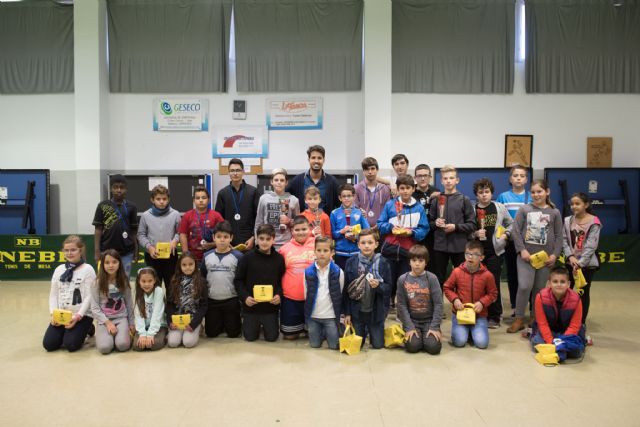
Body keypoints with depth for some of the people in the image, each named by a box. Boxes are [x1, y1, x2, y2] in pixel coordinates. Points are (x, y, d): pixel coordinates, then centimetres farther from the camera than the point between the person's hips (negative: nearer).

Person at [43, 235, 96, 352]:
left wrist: (78, 316, -19)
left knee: (71, 345, -17)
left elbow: (89, 296, -11)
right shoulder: (59, 269, 8)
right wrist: (53, 314, -7)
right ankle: (65, 331, 22)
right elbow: (53, 294, 8)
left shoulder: (88, 269, -7)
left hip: (82, 315, -5)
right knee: (49, 344, -8)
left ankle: (86, 329, 14)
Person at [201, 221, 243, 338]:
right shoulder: (207, 256, 0)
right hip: (212, 301, 3)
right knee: (211, 333, 10)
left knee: (233, 333, 7)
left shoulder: (238, 256, -10)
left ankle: (229, 323, 38)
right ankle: (222, 323, 39)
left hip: (232, 300, -3)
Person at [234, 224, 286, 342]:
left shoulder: (279, 258, -4)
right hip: (251, 305, 0)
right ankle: (255, 324, 41)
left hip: (271, 306, 1)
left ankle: (266, 324, 38)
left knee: (272, 337, 6)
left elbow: (283, 281, 3)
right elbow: (238, 280, -2)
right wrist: (245, 296, -15)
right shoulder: (247, 257, -7)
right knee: (250, 337, 9)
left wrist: (279, 295, -13)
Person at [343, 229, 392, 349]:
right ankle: (364, 331, 42)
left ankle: (371, 331, 40)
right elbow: (346, 290, -3)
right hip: (357, 310, 1)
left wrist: (378, 286, -27)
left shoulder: (382, 263, -9)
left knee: (378, 345, 9)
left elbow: (388, 288, -5)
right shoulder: (351, 262, -7)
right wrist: (347, 313, -3)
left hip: (376, 311, 0)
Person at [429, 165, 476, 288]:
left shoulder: (464, 200, 0)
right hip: (439, 246, 2)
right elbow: (430, 222, 12)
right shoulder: (437, 199, 6)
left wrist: (456, 227, -14)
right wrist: (435, 223, -9)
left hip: (459, 246, -2)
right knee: (438, 279, 10)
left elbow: (472, 225, -2)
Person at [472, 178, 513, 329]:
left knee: (493, 283, 0)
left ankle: (494, 317, 12)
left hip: (495, 250, 0)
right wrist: (475, 233, -18)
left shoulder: (499, 207, 4)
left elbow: (511, 224, 15)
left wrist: (506, 234, -2)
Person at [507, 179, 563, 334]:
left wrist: (555, 254, -4)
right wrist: (522, 250, -11)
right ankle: (519, 319, 1)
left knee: (539, 289, 8)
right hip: (526, 255, -1)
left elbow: (559, 236, 6)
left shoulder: (554, 212, 5)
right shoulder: (524, 209, 1)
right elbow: (515, 231, -3)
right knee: (524, 286, -12)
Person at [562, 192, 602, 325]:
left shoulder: (594, 222, -10)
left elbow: (591, 246, -14)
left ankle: (581, 322, 19)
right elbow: (564, 240, 0)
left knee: (584, 292, 8)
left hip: (587, 263, -3)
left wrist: (580, 263, -19)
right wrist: (570, 256, -15)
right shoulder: (567, 221, 3)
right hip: (570, 262, 3)